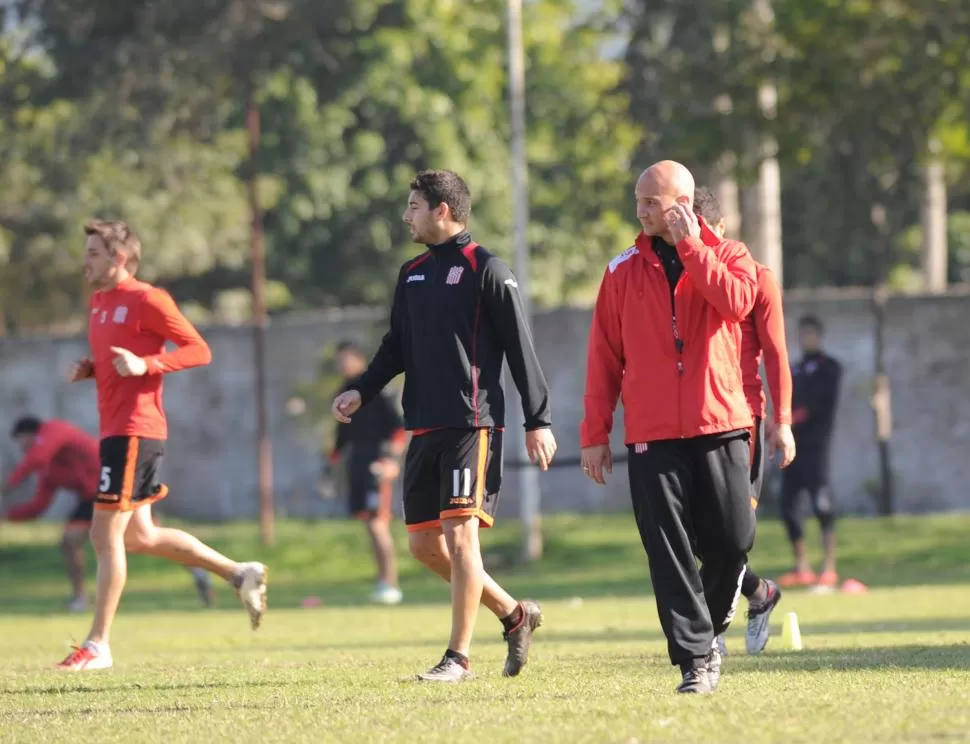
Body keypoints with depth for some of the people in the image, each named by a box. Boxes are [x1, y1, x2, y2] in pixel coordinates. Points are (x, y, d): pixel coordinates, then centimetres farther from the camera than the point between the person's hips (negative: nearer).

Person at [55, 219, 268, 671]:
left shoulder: (146, 300, -10)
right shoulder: (100, 302, 16)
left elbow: (199, 350, -11)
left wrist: (144, 365, -23)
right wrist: (88, 369, 7)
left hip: (134, 430, -10)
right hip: (114, 428, 10)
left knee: (106, 534, -8)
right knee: (139, 536, 12)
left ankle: (97, 646, -4)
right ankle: (240, 574, 22)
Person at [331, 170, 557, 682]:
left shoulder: (486, 270, -6)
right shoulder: (412, 274, 16)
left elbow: (520, 347, -7)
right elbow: (397, 347, 21)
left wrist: (538, 421, -9)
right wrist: (362, 391, 4)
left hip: (472, 424, -8)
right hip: (425, 428, 8)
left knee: (460, 534, -11)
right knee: (423, 542, 6)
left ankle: (459, 657, -6)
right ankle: (513, 614, 21)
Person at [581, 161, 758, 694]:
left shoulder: (727, 256, 6)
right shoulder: (623, 271, 9)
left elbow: (736, 302, -17)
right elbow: (604, 356, 8)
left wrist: (689, 245, -14)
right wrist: (595, 434, 4)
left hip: (720, 427, -1)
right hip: (652, 435, 1)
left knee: (732, 540, -3)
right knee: (669, 551, -5)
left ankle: (709, 624, 24)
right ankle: (694, 659, -1)